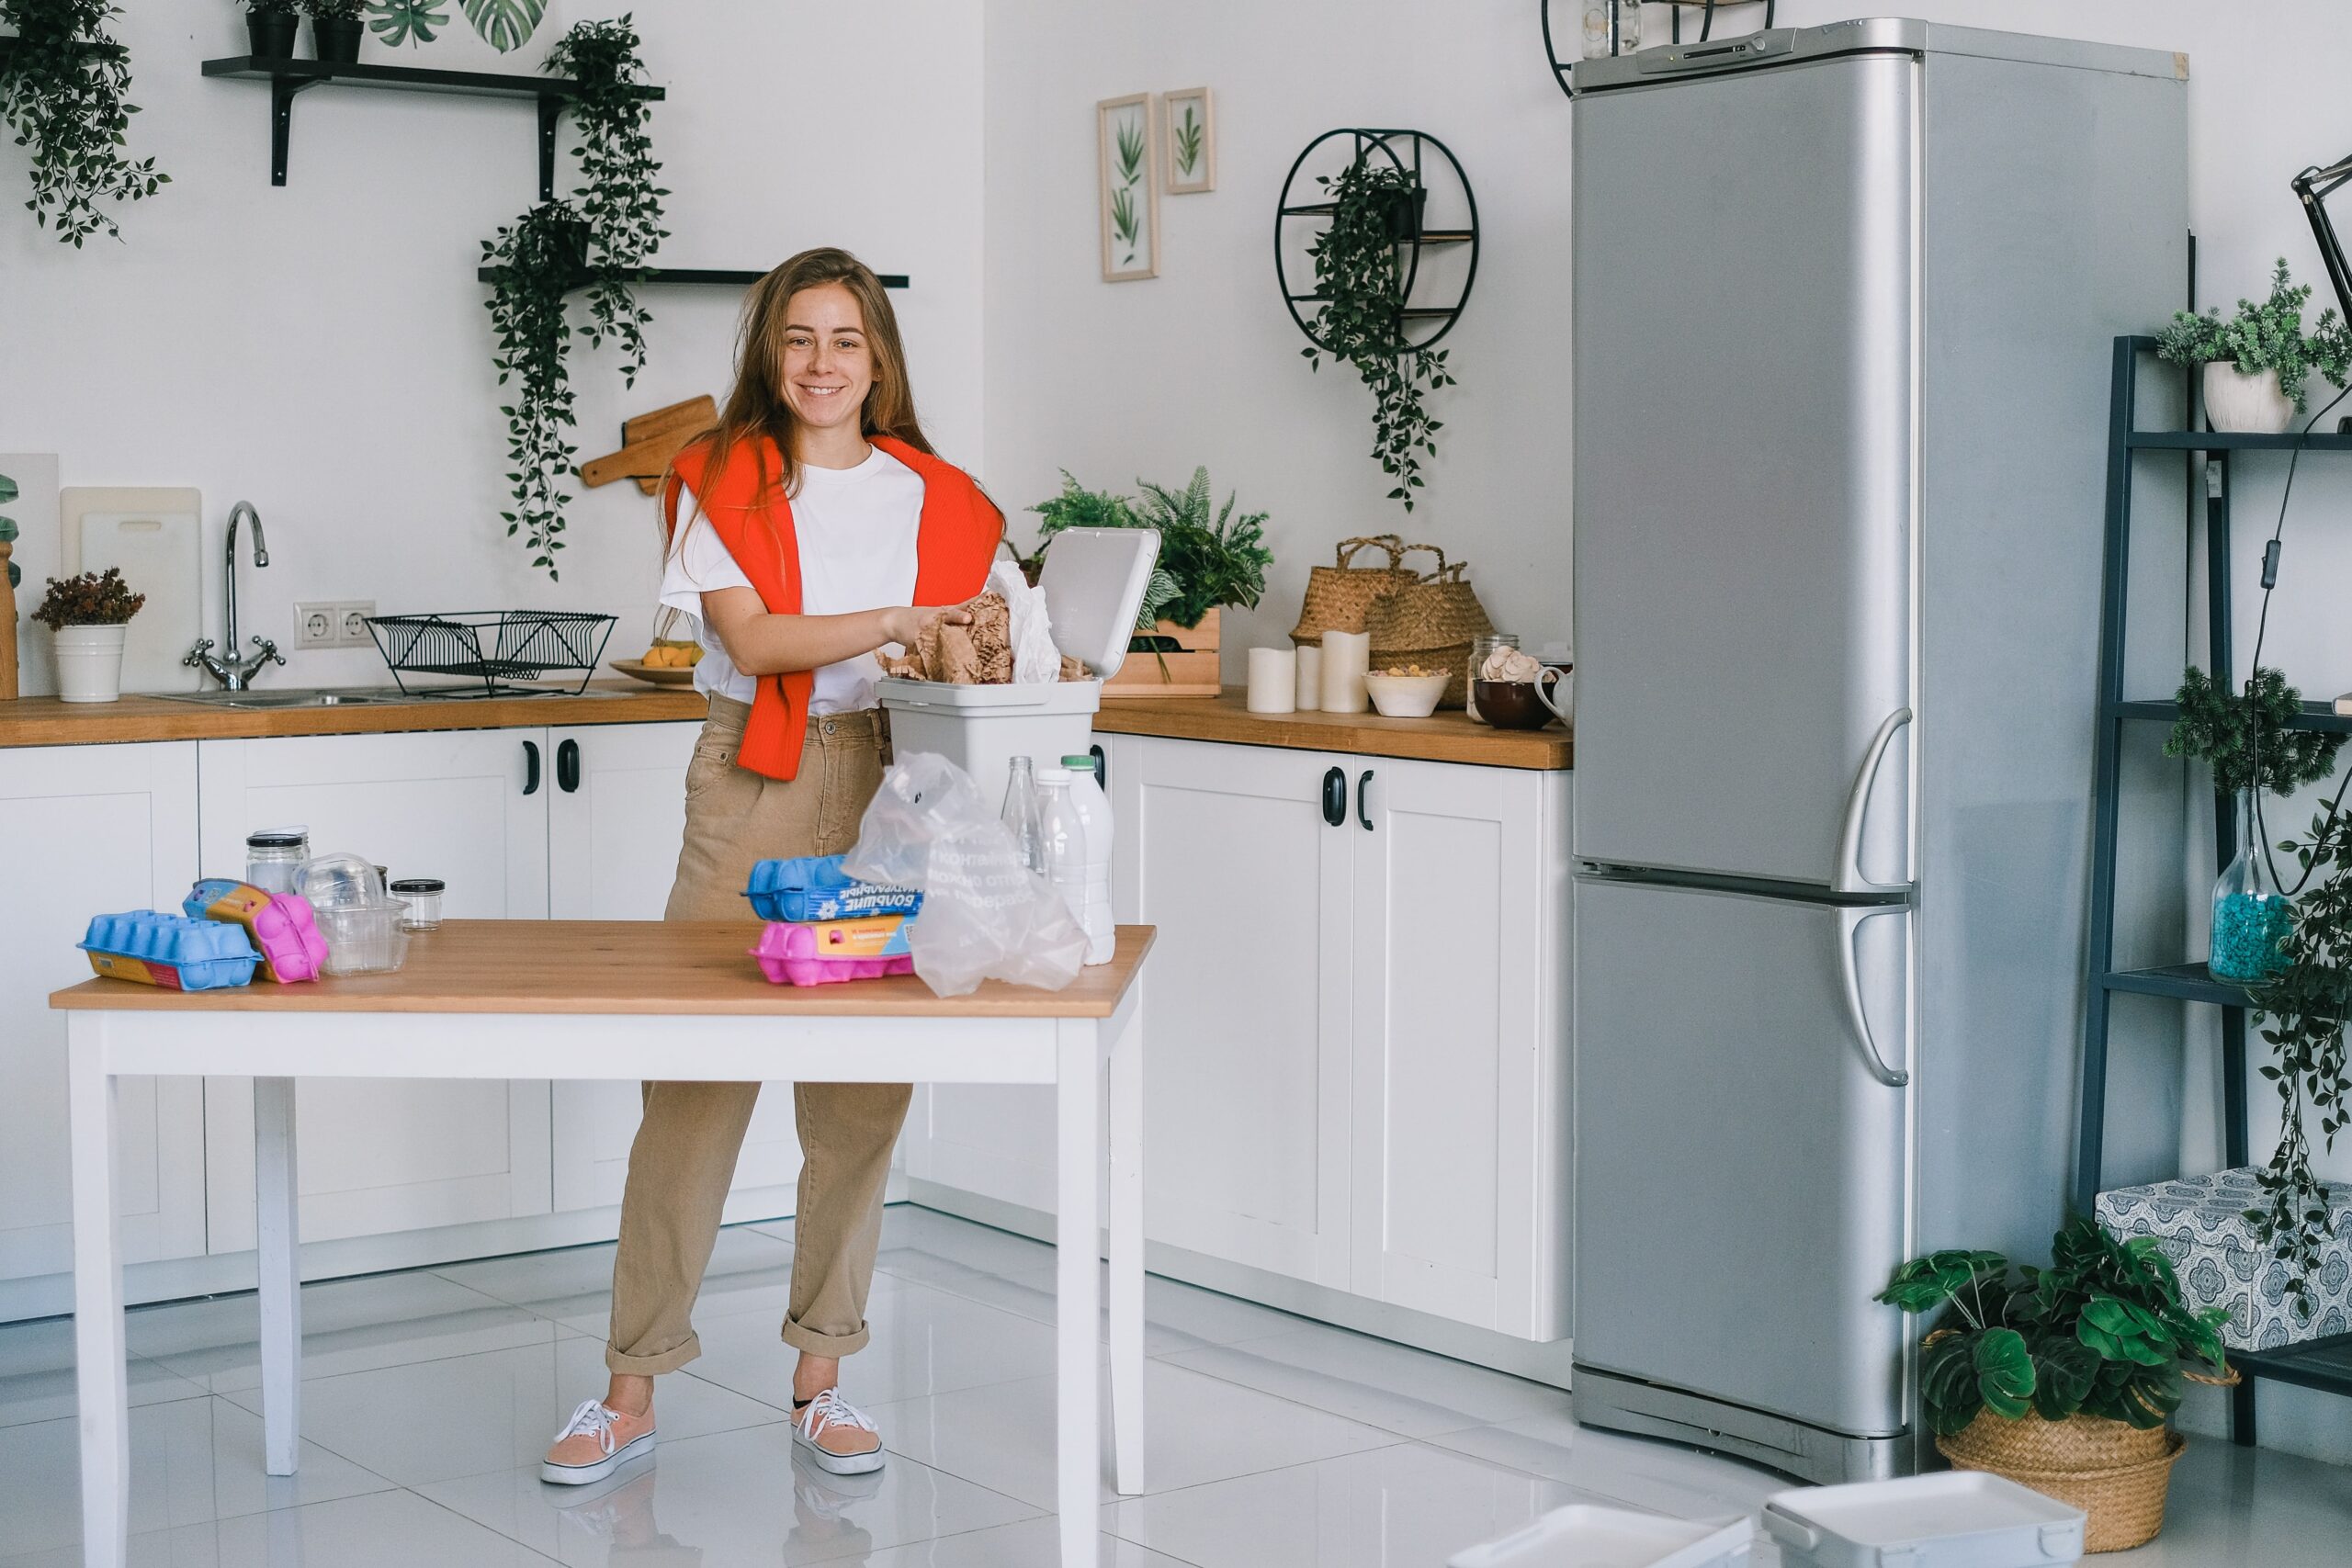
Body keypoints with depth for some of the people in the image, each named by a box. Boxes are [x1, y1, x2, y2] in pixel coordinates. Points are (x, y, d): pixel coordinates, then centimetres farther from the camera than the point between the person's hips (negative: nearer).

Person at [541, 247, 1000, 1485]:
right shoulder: (722, 481, 3)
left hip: (887, 789, 2)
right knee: (693, 1077, -3)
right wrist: (895, 621, -20)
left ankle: (821, 1382, 17)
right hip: (748, 790, -2)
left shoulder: (933, 497, 11)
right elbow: (751, 640, -10)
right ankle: (632, 1391, 6)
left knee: (860, 1091, 5)